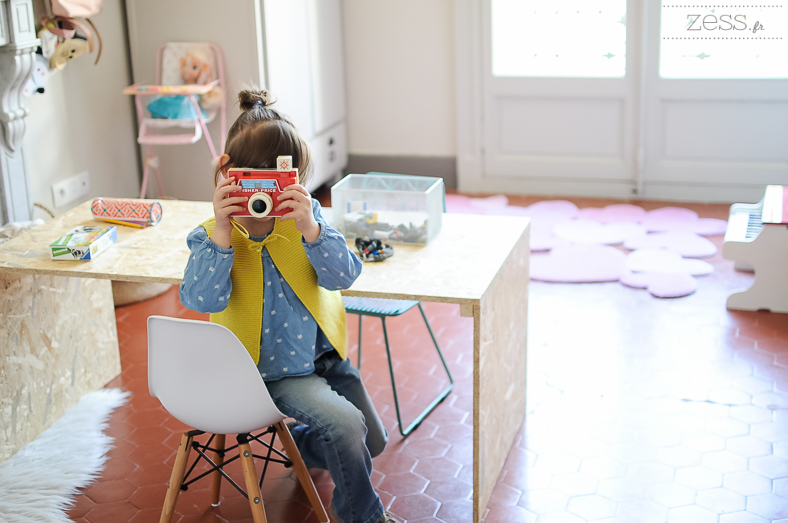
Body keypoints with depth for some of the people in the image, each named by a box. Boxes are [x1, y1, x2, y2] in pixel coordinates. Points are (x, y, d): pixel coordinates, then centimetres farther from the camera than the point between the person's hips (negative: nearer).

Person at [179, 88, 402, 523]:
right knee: (345, 424, -24)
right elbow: (201, 300, -29)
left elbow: (342, 276, -18)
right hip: (273, 370, -4)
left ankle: (301, 443, 45)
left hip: (322, 353, 5)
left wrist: (310, 228, -35)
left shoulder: (304, 220, -6)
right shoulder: (210, 236, -13)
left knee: (373, 441, 11)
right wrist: (222, 230, -37)